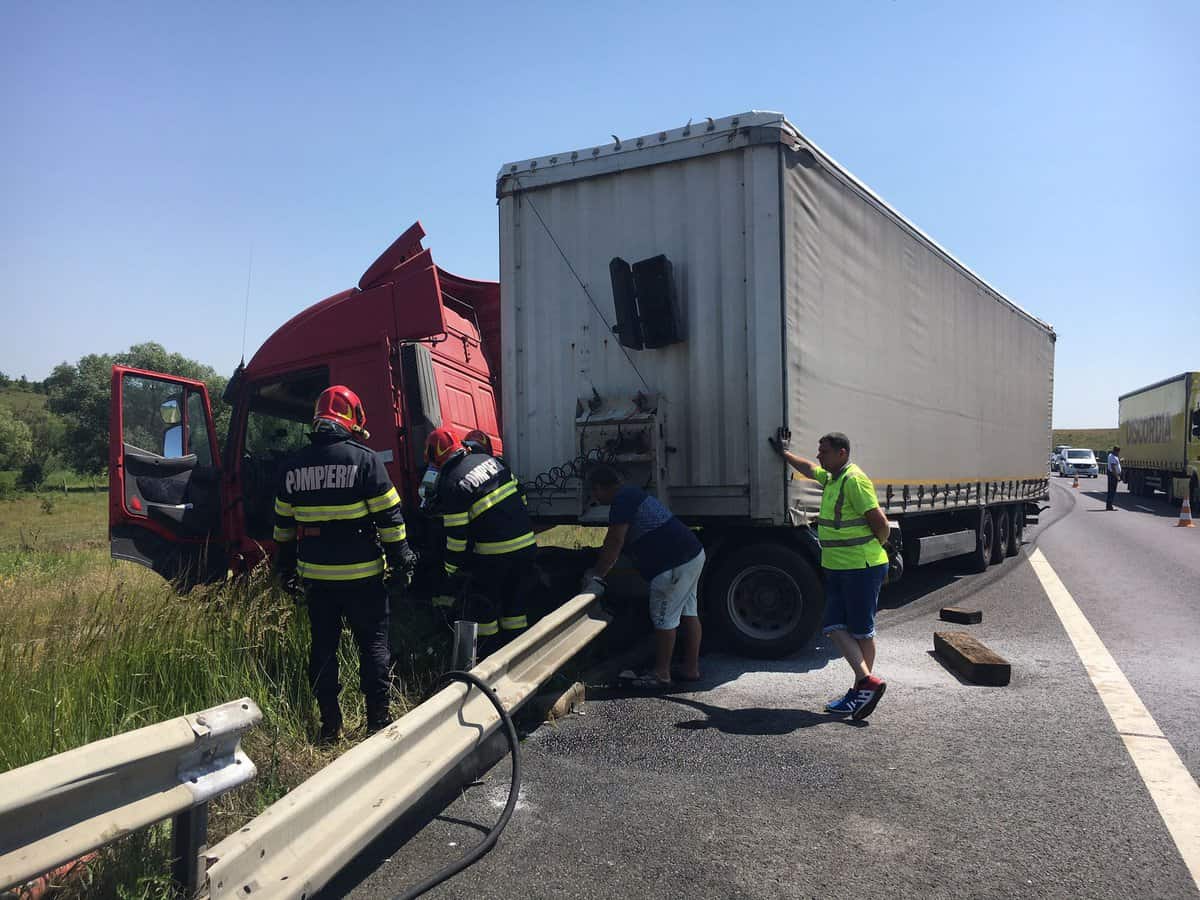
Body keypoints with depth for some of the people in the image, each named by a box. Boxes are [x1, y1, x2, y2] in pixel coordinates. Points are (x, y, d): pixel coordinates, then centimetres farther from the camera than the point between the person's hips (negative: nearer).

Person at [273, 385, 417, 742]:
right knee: (373, 645, 7)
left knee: (323, 646, 13)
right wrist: (401, 558, -4)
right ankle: (378, 721, 11)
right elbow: (388, 516, -11)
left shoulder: (293, 465, 5)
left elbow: (283, 522, 12)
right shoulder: (364, 459, -10)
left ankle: (329, 725, 20)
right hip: (361, 575, -4)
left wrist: (285, 564, 22)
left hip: (316, 575, 4)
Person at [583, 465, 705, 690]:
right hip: (692, 553, 11)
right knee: (688, 612, 16)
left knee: (664, 619, -1)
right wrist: (598, 572, 27)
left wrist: (596, 576, -8)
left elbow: (614, 543, -16)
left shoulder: (622, 501, -12)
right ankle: (691, 668, 25)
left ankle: (661, 674, 9)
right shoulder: (632, 494, 21)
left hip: (674, 565, -11)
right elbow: (616, 544, 25)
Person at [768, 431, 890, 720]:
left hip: (862, 569, -9)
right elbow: (809, 468, 36)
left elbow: (881, 523, -17)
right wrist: (784, 452, 45)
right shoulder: (830, 477, 13)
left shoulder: (854, 480, -16)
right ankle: (867, 681, 5)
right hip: (836, 568, 9)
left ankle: (862, 688, 6)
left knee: (861, 631, 0)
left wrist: (873, 548, -1)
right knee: (835, 627, 2)